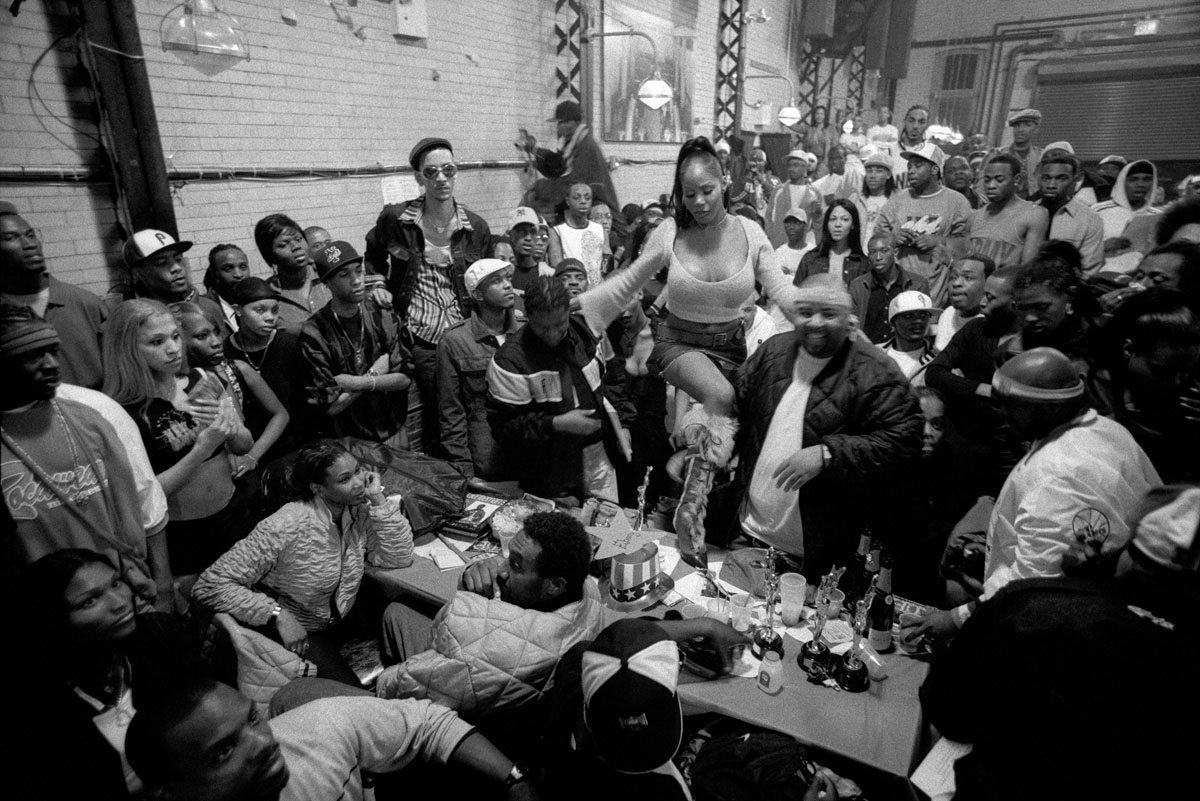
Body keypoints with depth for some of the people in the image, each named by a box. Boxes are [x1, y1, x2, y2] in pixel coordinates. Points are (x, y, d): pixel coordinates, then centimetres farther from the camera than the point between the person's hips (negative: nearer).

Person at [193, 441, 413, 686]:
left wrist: (379, 501, -22)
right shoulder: (287, 526, -29)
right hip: (297, 630, -6)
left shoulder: (359, 510, -11)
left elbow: (400, 558, -14)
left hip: (342, 618, 6)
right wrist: (278, 615, -33)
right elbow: (210, 585, -27)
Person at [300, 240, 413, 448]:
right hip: (348, 443, -3)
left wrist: (361, 382, -21)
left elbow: (405, 377, -8)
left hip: (394, 433, 4)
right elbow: (329, 406, -17)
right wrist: (375, 374, -15)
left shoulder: (382, 314, -4)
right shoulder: (314, 333, -16)